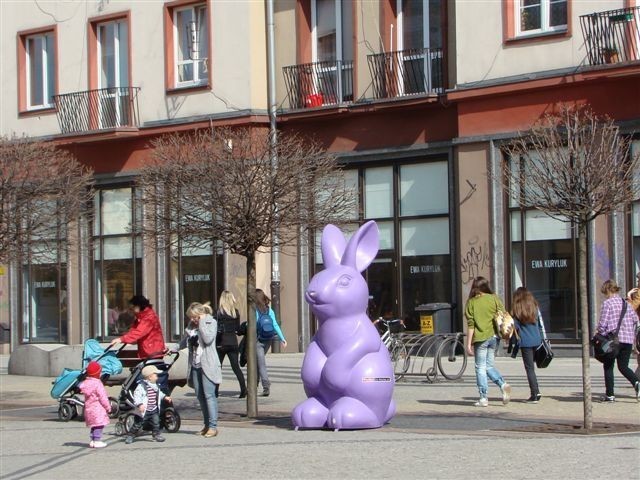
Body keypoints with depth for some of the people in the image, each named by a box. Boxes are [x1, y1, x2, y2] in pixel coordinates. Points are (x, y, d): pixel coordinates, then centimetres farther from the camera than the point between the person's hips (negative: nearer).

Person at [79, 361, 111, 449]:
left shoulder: (85, 383, 8)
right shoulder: (97, 384, -17)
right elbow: (103, 397, -16)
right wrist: (108, 407, -5)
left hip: (88, 408, 8)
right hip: (98, 408, -8)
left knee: (93, 426, 17)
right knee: (99, 425, -5)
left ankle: (92, 440, 19)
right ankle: (97, 441, -8)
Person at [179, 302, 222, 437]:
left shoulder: (211, 322, -3)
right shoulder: (193, 325, 15)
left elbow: (208, 339, -18)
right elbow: (185, 342, 25)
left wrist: (202, 323, -12)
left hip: (207, 365, -7)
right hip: (195, 365, 7)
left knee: (209, 395, -10)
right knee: (200, 396, 7)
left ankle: (213, 426, -11)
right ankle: (207, 425, 13)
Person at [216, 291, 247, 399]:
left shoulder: (219, 312, -10)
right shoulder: (236, 312, 1)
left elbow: (217, 329, -12)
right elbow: (238, 328, 7)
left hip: (221, 343, -3)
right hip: (233, 341, 3)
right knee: (236, 366, 4)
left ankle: (215, 391, 10)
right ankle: (243, 388, -10)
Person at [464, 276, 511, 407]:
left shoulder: (471, 302, -3)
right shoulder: (494, 299, 3)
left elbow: (471, 325, -6)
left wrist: (469, 344, -4)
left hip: (481, 338, -4)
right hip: (494, 336, 4)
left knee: (480, 368, 4)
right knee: (489, 365, 16)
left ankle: (483, 398, 1)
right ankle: (503, 384, -7)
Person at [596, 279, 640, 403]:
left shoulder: (607, 303, -8)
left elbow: (603, 323, -12)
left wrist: (599, 334, 4)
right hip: (628, 340, 5)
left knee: (608, 367, 8)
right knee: (623, 367, 13)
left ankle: (610, 395, 6)